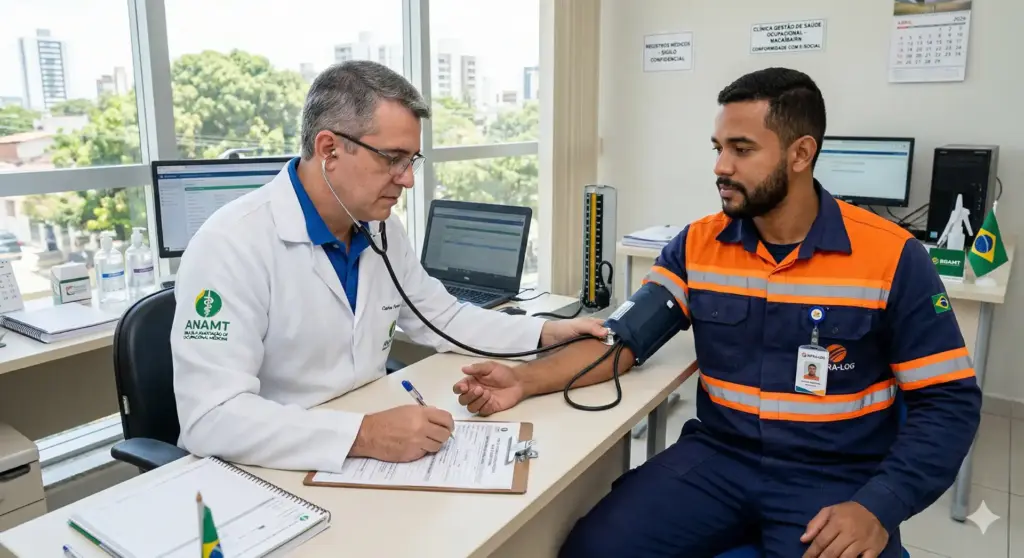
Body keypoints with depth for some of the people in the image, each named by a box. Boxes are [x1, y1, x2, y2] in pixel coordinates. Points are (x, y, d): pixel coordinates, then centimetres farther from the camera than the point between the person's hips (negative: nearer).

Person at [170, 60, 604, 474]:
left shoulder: (383, 229, 2)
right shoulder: (232, 245, -21)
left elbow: (443, 318, 14)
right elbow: (211, 418, -27)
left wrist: (547, 333, 3)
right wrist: (363, 434, -35)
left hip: (367, 456, 6)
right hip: (267, 475, -6)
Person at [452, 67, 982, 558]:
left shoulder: (891, 257, -8)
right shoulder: (696, 245, 1)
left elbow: (948, 402, -5)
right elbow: (622, 338, -3)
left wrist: (878, 507, -18)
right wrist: (525, 380, -17)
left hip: (835, 480, -1)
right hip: (716, 457, 2)